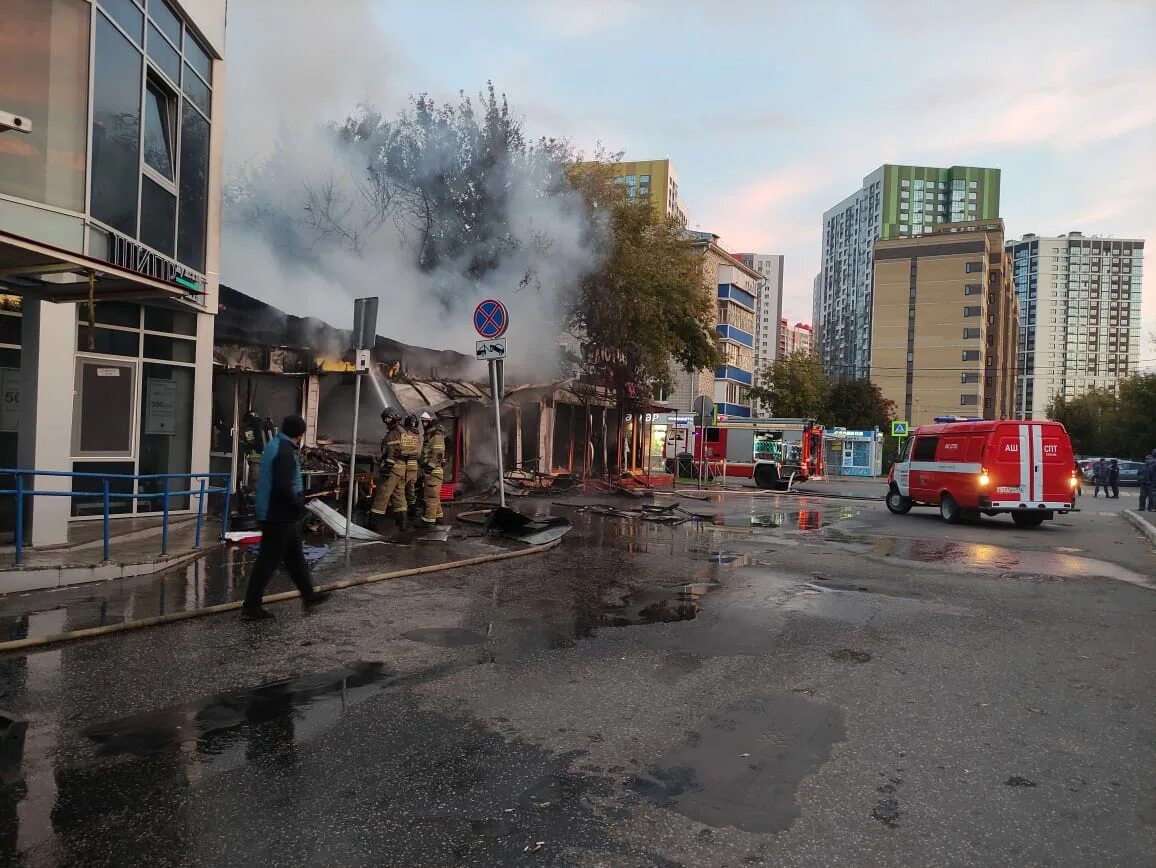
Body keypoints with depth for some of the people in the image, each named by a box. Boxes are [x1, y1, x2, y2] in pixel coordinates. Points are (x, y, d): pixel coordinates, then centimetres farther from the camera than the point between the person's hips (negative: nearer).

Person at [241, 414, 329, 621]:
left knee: (295, 555, 19)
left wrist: (298, 500, 12)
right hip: (279, 516, -11)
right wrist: (299, 506, -14)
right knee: (268, 561, -3)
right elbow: (283, 488, -29)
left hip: (275, 513, 11)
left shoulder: (273, 445, 11)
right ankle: (251, 606, 5)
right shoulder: (285, 453, -22)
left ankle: (309, 595, 31)